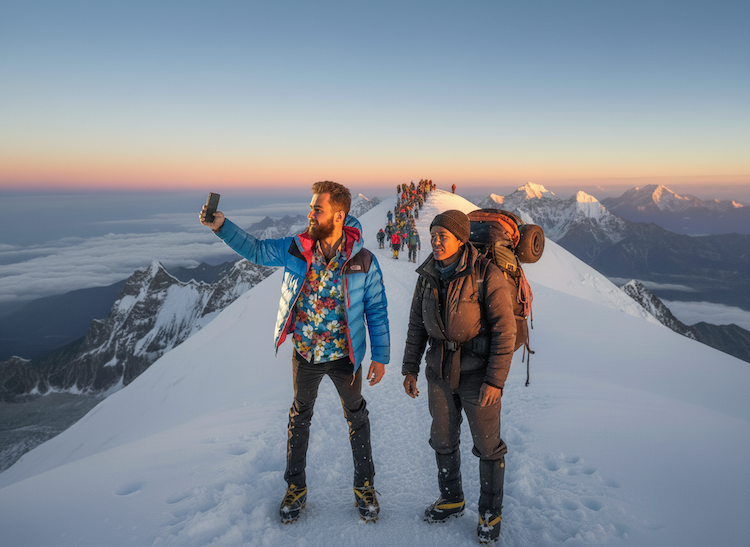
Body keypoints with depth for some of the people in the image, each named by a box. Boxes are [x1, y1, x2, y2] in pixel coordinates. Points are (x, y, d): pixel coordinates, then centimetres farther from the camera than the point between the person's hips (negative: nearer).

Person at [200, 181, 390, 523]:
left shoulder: (363, 261, -16)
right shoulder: (295, 249, -10)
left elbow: (376, 310, -8)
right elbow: (255, 250, 2)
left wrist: (380, 356, -7)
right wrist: (221, 226, -11)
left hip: (343, 356, -2)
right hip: (304, 354, 2)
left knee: (357, 418, 15)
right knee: (300, 417, 18)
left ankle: (364, 485, 37)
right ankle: (295, 487, 39)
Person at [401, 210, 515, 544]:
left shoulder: (487, 275, -19)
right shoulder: (428, 275, -2)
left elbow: (504, 331, -16)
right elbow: (417, 324, 7)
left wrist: (495, 380, -17)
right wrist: (410, 368, 7)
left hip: (478, 372, -5)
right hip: (440, 371, 5)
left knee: (488, 446, 10)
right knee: (443, 440, 18)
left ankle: (490, 513, 33)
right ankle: (451, 499, 42)